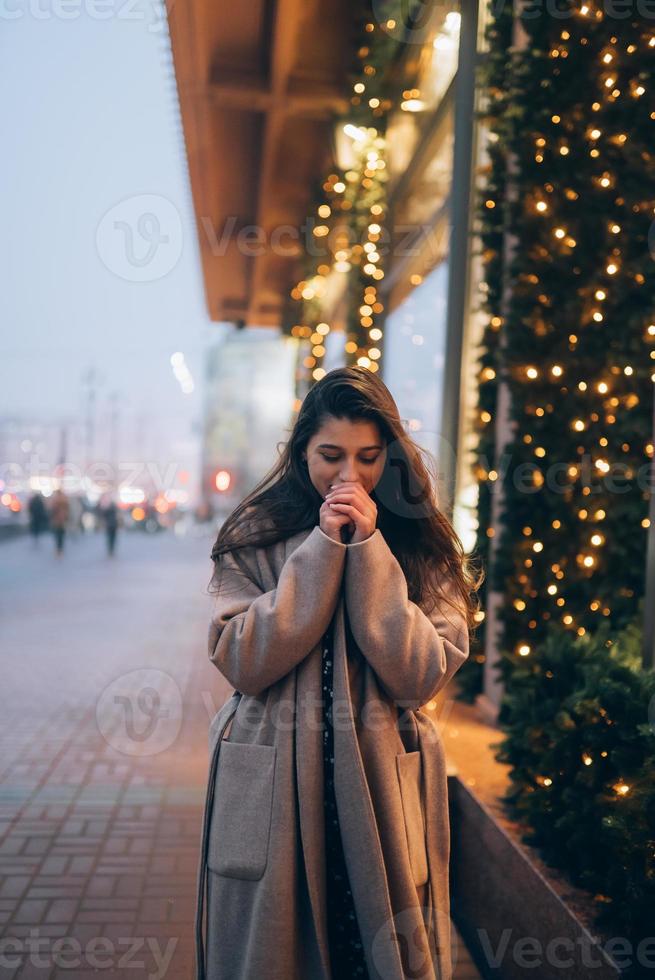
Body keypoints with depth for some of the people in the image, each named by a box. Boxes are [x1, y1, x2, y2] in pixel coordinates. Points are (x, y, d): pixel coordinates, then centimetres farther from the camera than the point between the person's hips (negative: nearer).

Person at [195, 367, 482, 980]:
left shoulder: (424, 546, 1)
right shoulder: (254, 537, -1)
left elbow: (422, 676, -11)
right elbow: (242, 662, -12)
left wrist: (369, 549, -16)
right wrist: (321, 549, -15)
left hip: (380, 789, 0)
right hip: (271, 792, 0)